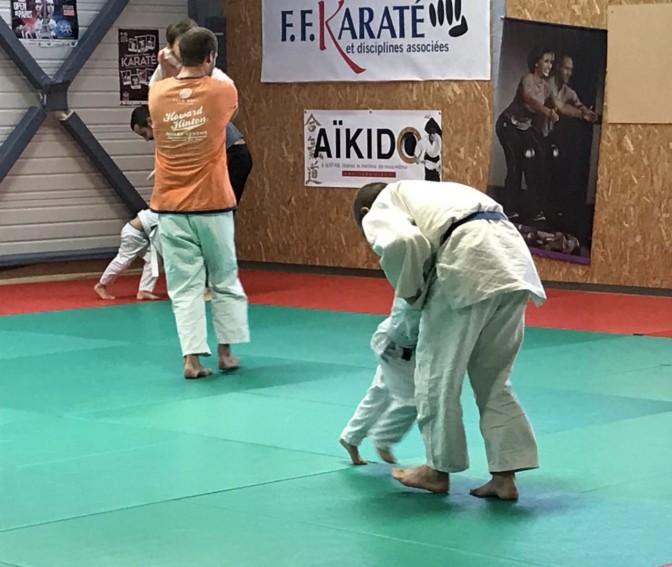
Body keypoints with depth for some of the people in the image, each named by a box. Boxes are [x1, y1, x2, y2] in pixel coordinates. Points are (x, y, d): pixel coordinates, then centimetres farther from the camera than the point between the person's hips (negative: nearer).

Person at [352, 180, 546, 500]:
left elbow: (400, 243, -11)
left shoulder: (380, 211, 13)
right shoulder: (420, 195, 37)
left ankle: (439, 470, 19)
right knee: (493, 377, 17)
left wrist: (412, 292, 6)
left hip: (471, 264, -8)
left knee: (437, 370, 8)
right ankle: (504, 475, 14)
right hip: (510, 256, 8)